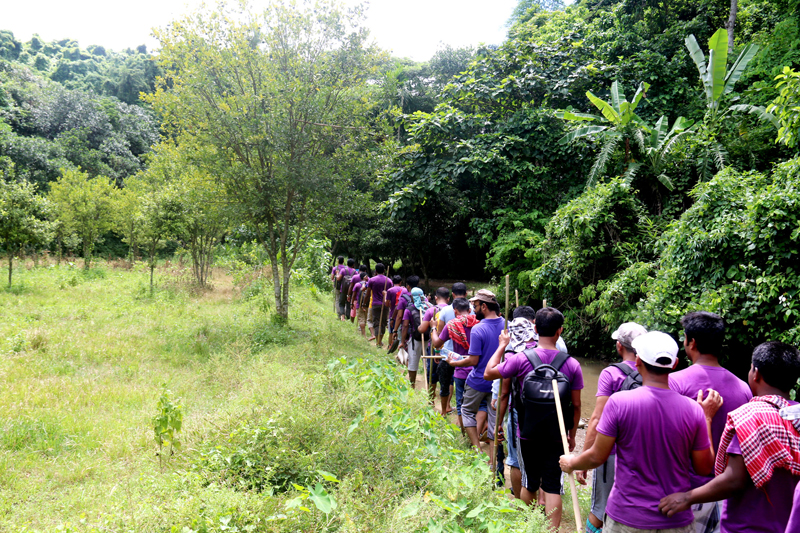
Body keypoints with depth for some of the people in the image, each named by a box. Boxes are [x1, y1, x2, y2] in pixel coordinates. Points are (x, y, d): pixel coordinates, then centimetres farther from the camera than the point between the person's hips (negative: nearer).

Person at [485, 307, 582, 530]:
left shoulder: (521, 358, -13)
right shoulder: (572, 365, -8)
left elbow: (488, 373, 0)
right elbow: (576, 406, -1)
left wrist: (502, 346, 9)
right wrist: (572, 435, 13)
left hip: (527, 434, 0)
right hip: (556, 436, 0)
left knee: (529, 484, 17)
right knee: (552, 487, 8)